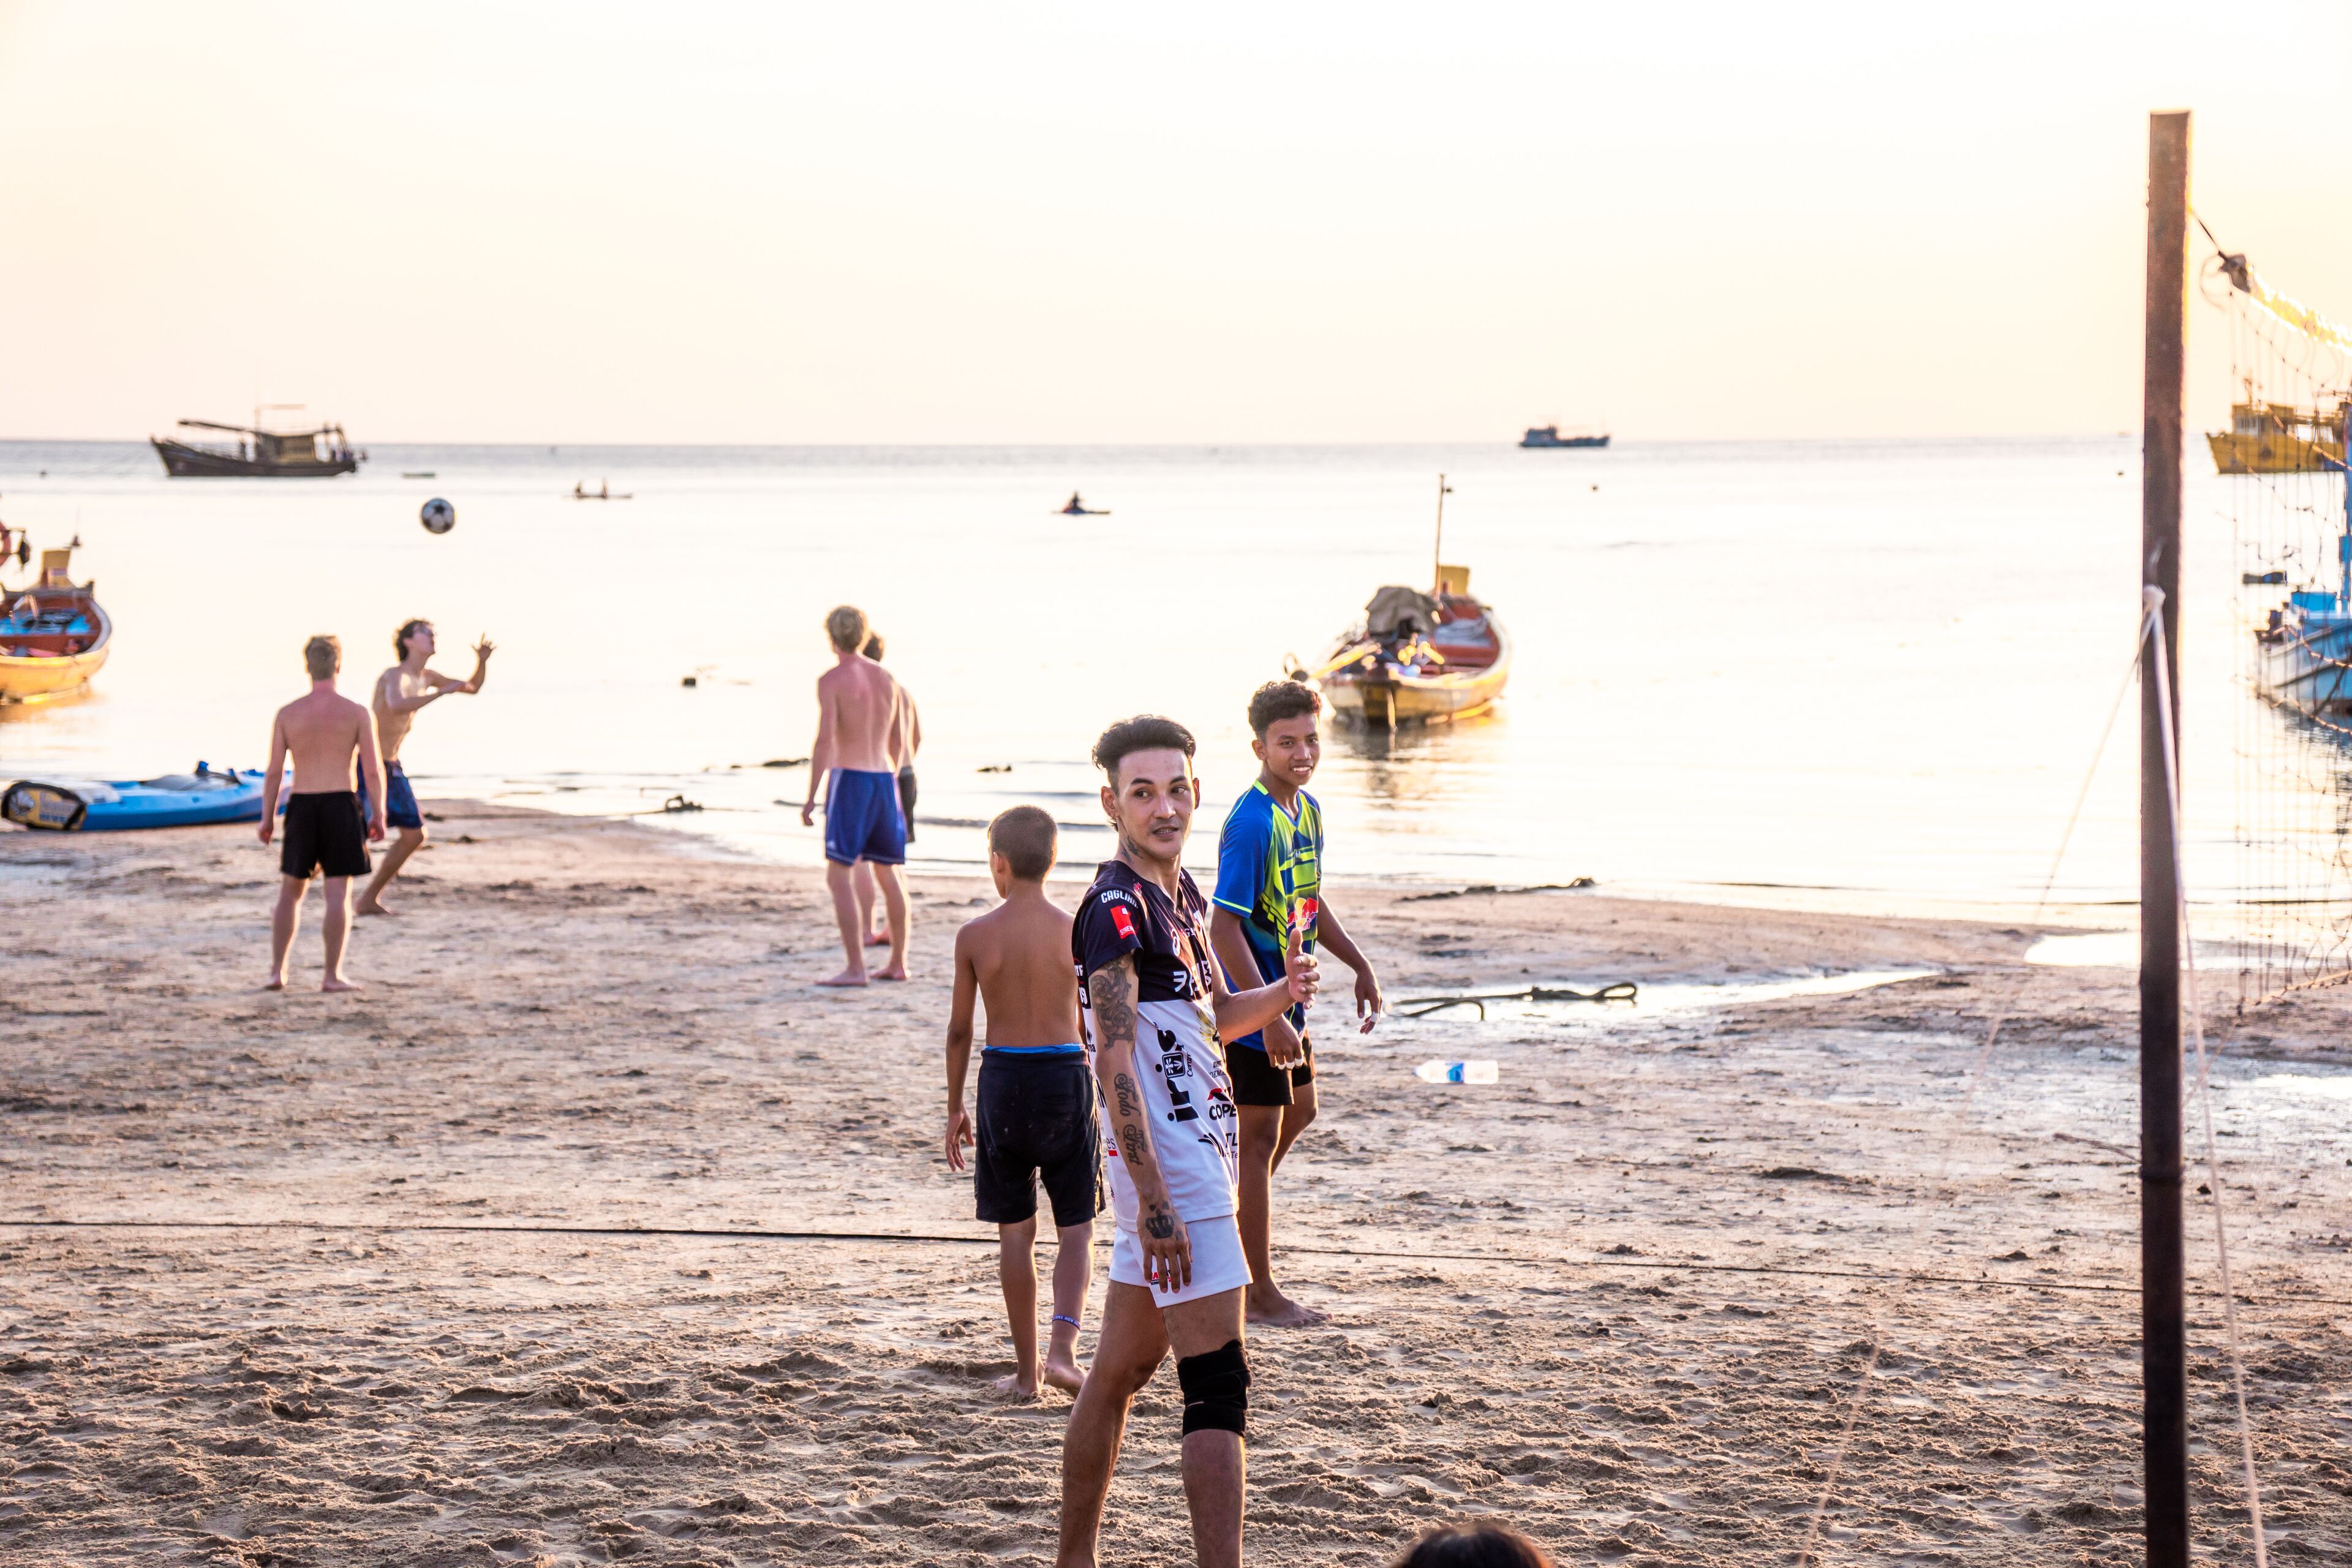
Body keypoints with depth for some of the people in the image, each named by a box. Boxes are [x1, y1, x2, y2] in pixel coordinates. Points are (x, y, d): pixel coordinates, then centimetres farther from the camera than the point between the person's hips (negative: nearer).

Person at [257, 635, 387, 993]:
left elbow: (273, 771, 2)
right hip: (341, 805, -2)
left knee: (290, 892, 14)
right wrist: (378, 814, 4)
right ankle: (333, 975, 0)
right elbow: (373, 769, -6)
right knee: (339, 893, 1)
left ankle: (277, 971, 11)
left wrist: (268, 817, 11)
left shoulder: (287, 714, 1)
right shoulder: (358, 714, -3)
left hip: (301, 806, 2)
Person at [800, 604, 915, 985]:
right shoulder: (886, 678, 11)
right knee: (888, 874, 15)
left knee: (838, 875, -6)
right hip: (885, 781, 7)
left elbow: (824, 741, -16)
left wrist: (810, 797, -13)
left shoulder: (831, 680, -9)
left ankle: (855, 968, -14)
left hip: (849, 781, -7)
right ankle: (898, 962, 19)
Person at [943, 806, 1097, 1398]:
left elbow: (959, 1028, 3)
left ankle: (1026, 1370, 13)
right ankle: (1063, 1349, -9)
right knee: (1077, 1228, 9)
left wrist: (954, 1108, 14)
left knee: (1015, 1232, 10)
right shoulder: (1076, 932, -5)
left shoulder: (975, 936, -4)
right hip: (1066, 1075, -1)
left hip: (1002, 1079, 1)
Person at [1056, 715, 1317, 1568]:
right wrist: (1156, 1205, -26)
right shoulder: (1116, 908, -16)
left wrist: (1283, 991, 5)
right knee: (1218, 1385, -12)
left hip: (1198, 1152, 9)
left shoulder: (1182, 894, 13)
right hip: (1169, 1169, -9)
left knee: (1119, 1372, 15)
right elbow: (1114, 1062, -21)